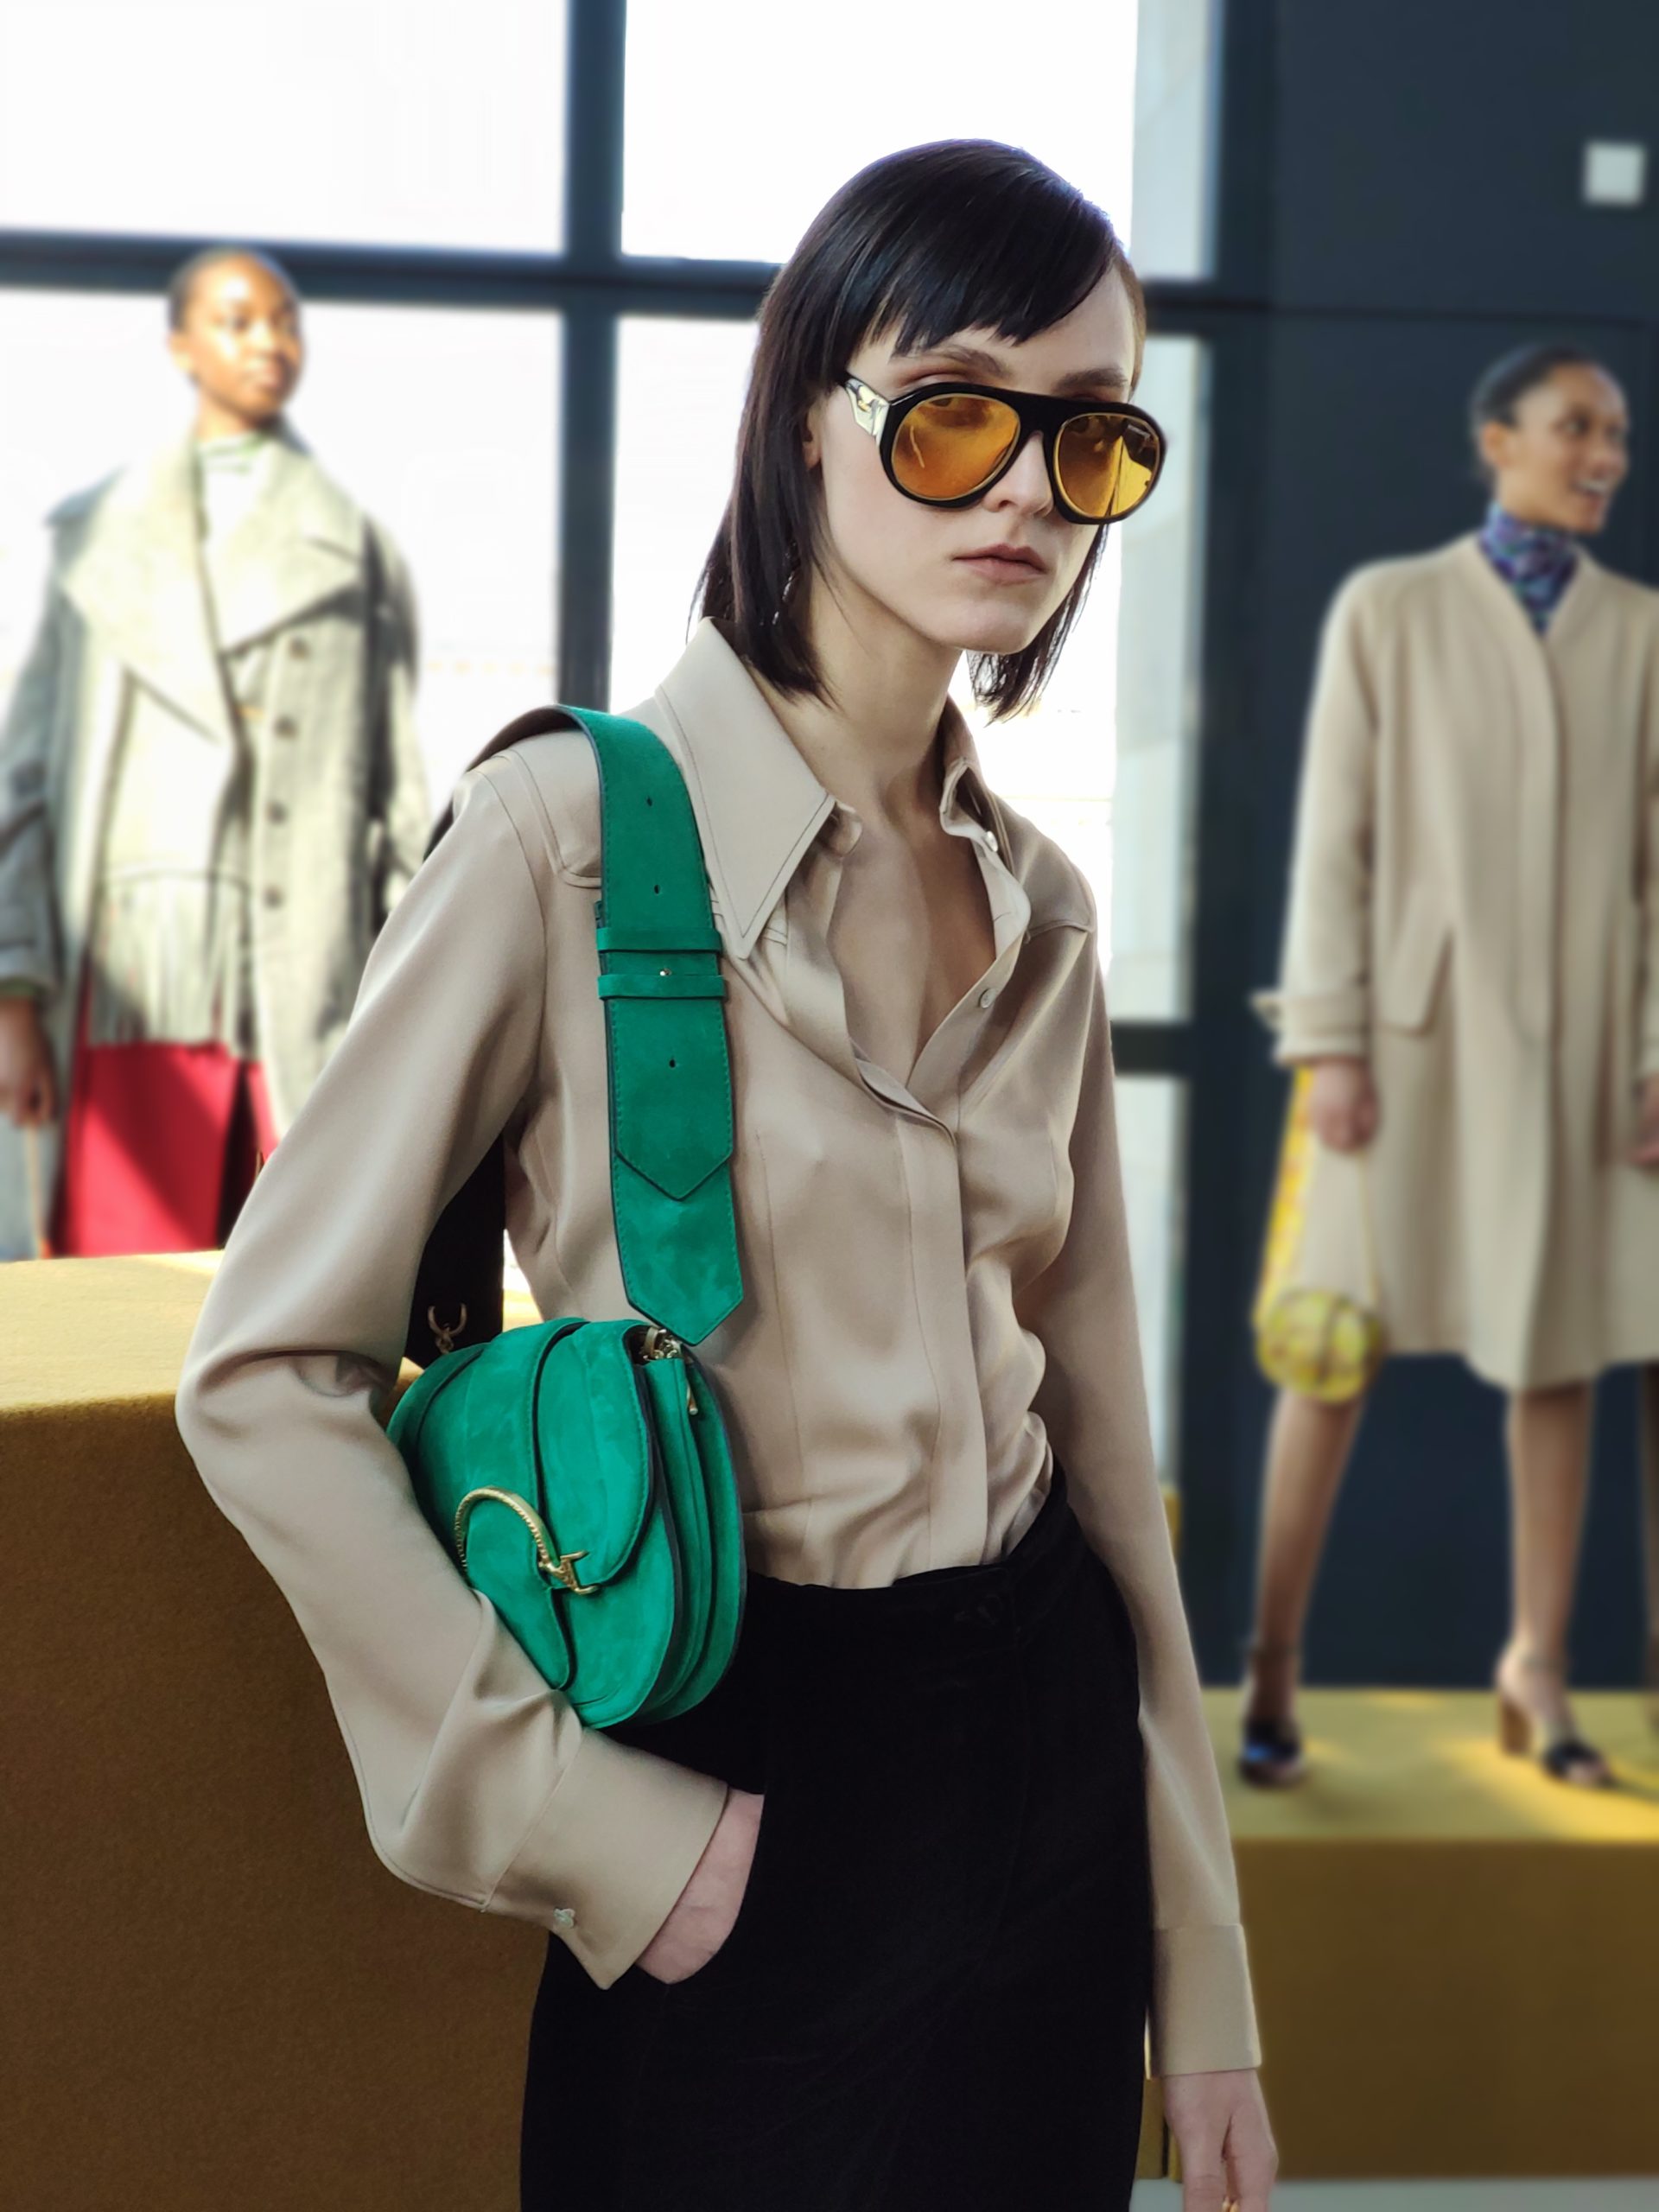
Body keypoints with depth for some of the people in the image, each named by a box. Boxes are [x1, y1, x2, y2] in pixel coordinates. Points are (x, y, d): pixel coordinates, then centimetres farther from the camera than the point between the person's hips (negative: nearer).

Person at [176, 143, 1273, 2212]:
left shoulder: (1038, 911, 4)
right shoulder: (571, 832, -13)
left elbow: (1101, 1435, 8)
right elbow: (267, 1380, -13)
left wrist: (1204, 2000, 8)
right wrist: (585, 1815, -15)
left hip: (1047, 1779, 5)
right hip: (740, 1792, -5)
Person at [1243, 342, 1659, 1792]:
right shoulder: (1389, 610, 4)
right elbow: (1334, 837, 0)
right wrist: (1327, 1042, -6)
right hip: (1417, 1021, -2)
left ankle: (1538, 1665, 17)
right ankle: (1273, 1664, 6)